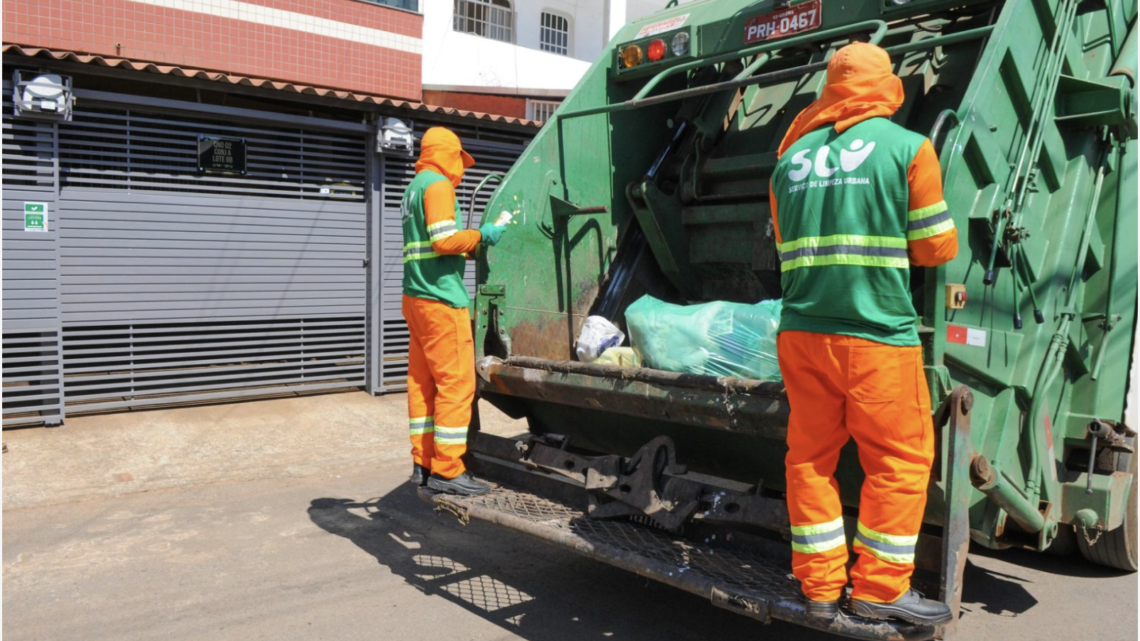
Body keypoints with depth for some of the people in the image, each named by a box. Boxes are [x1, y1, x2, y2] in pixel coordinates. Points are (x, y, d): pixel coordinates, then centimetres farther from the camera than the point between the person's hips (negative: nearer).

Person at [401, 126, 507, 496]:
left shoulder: (414, 188, 22)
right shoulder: (438, 184, -8)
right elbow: (444, 240, -20)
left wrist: (473, 246, 20)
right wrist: (479, 235, -5)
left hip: (416, 297, 10)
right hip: (441, 298, -10)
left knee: (423, 382, 10)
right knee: (456, 382, -8)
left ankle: (424, 463, 14)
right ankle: (446, 470, -5)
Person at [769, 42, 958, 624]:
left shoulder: (790, 157, 11)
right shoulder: (907, 148, -1)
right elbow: (936, 247, 2)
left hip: (801, 331, 5)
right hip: (879, 335, -4)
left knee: (810, 456, 12)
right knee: (899, 461, 9)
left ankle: (819, 586, 19)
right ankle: (878, 590, 15)